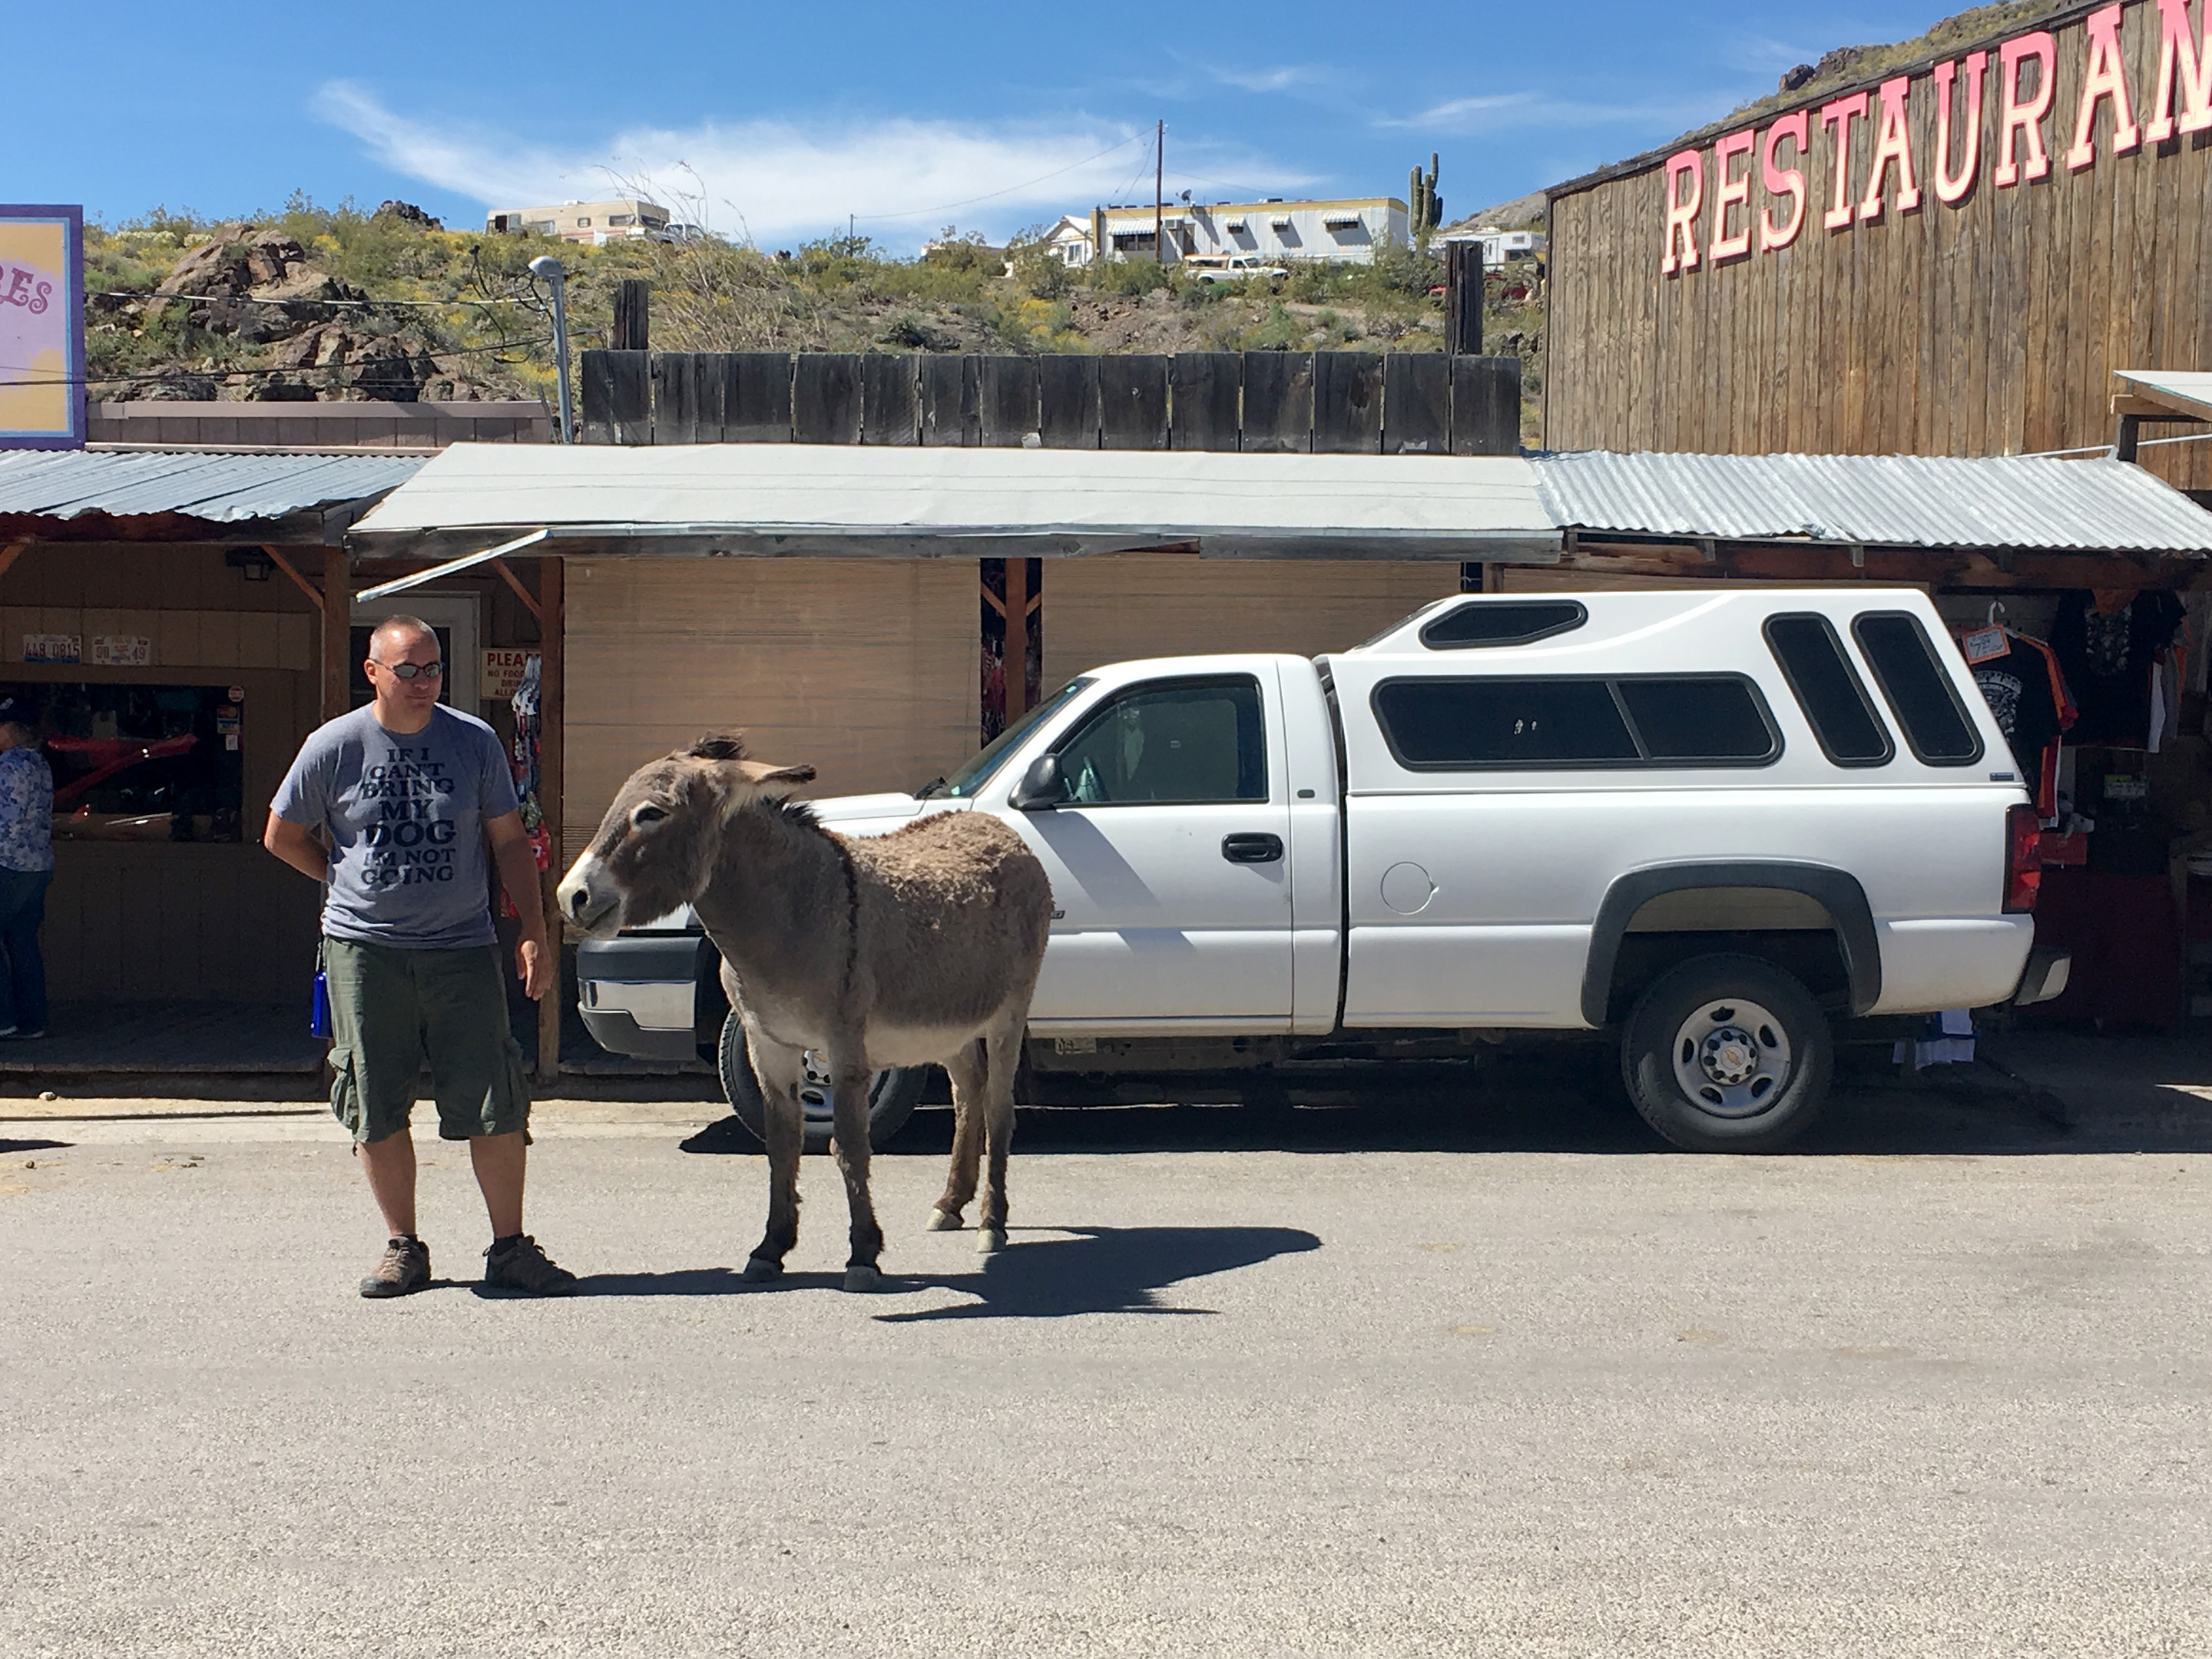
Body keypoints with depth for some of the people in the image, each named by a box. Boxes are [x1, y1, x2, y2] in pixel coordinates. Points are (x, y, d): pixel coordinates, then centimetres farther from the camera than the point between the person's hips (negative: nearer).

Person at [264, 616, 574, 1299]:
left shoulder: (474, 741, 3)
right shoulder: (334, 746, 1)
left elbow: (509, 840, 7)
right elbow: (282, 837, 12)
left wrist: (534, 933, 2)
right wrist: (354, 883, 10)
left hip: (462, 948, 0)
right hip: (364, 951, 0)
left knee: (495, 1106, -3)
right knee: (377, 1108, 4)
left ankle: (510, 1249, 7)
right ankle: (403, 1248, 19)